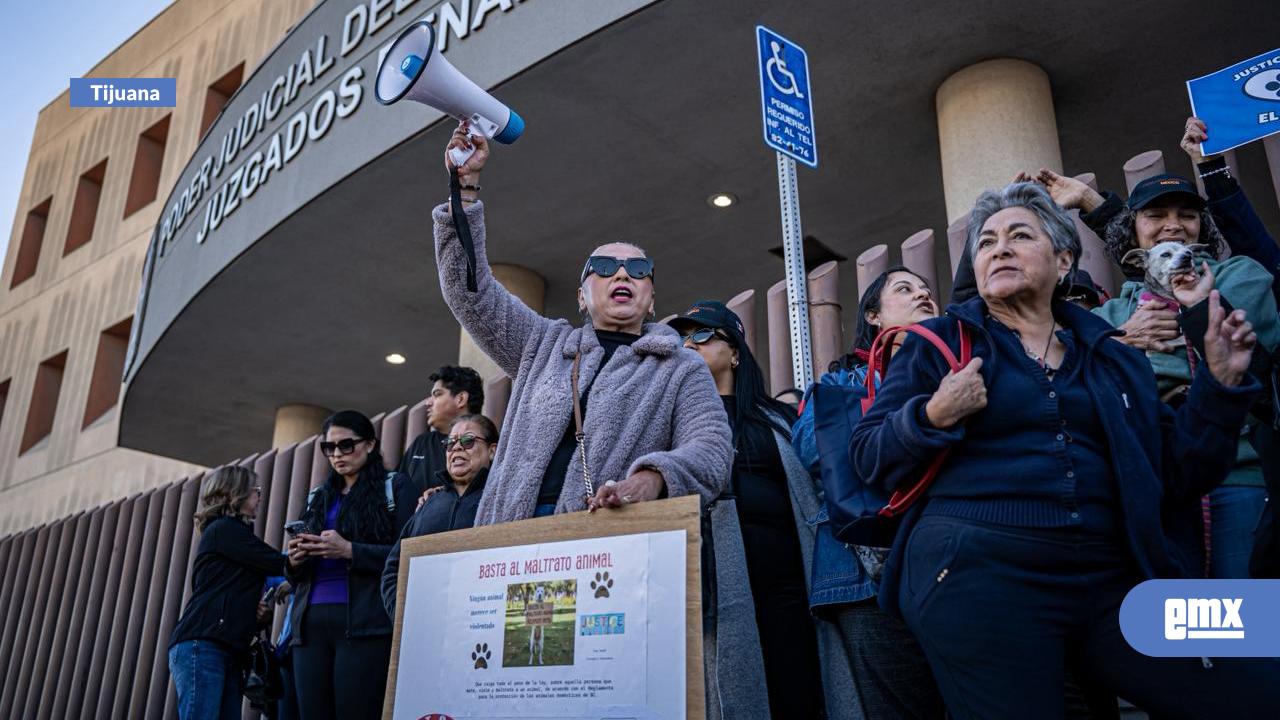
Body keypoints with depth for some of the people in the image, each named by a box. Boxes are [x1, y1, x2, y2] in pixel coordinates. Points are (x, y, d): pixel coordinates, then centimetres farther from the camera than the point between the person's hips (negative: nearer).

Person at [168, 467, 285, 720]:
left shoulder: (230, 532, 25)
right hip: (201, 646, -9)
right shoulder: (225, 529, -2)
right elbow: (278, 564, -7)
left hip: (227, 651, 9)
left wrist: (253, 608, 6)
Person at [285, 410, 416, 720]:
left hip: (363, 624, -5)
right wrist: (295, 561, -1)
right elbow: (297, 578, 23)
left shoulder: (395, 488, 6)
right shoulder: (318, 497, 22)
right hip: (310, 624, 5)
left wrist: (349, 550, -17)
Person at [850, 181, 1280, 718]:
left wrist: (1220, 381, 7)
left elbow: (1171, 481, 15)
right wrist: (934, 417, -14)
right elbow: (867, 456, 3)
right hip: (975, 572, -3)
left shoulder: (1112, 357, 16)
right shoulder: (940, 341, 8)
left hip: (1109, 578, 4)